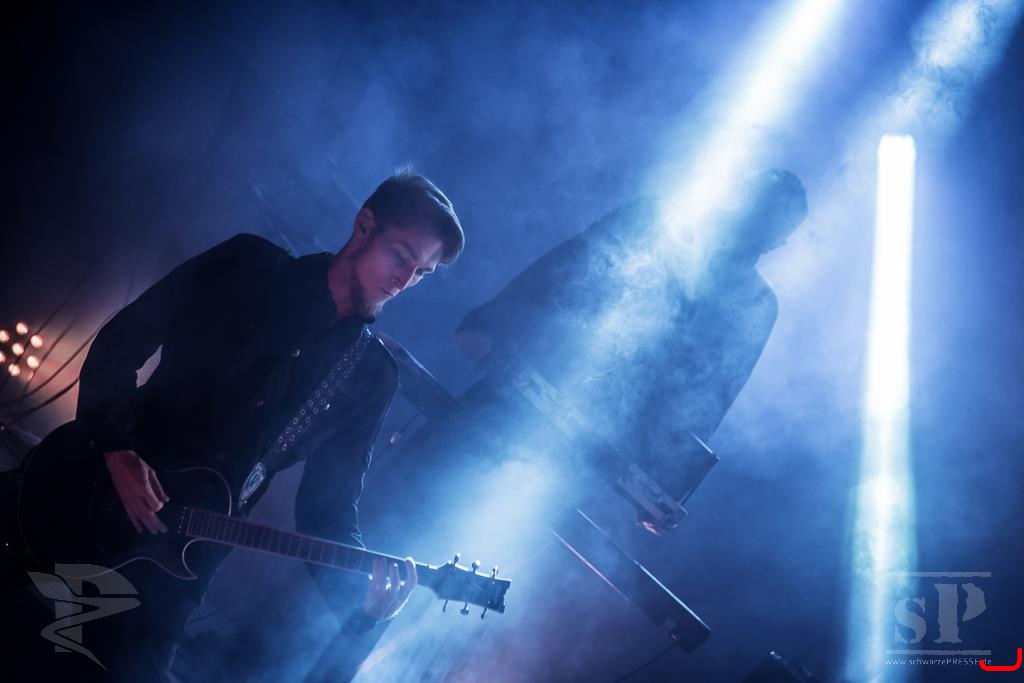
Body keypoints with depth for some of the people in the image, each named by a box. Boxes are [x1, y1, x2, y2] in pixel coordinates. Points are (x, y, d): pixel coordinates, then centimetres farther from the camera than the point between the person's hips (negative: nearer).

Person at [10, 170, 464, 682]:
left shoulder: (370, 376, 2)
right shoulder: (248, 266, -2)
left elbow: (330, 502, 0)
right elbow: (119, 343, -1)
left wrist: (357, 592, -19)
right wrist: (116, 448, -15)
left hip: (183, 553, 1)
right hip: (100, 489, 0)